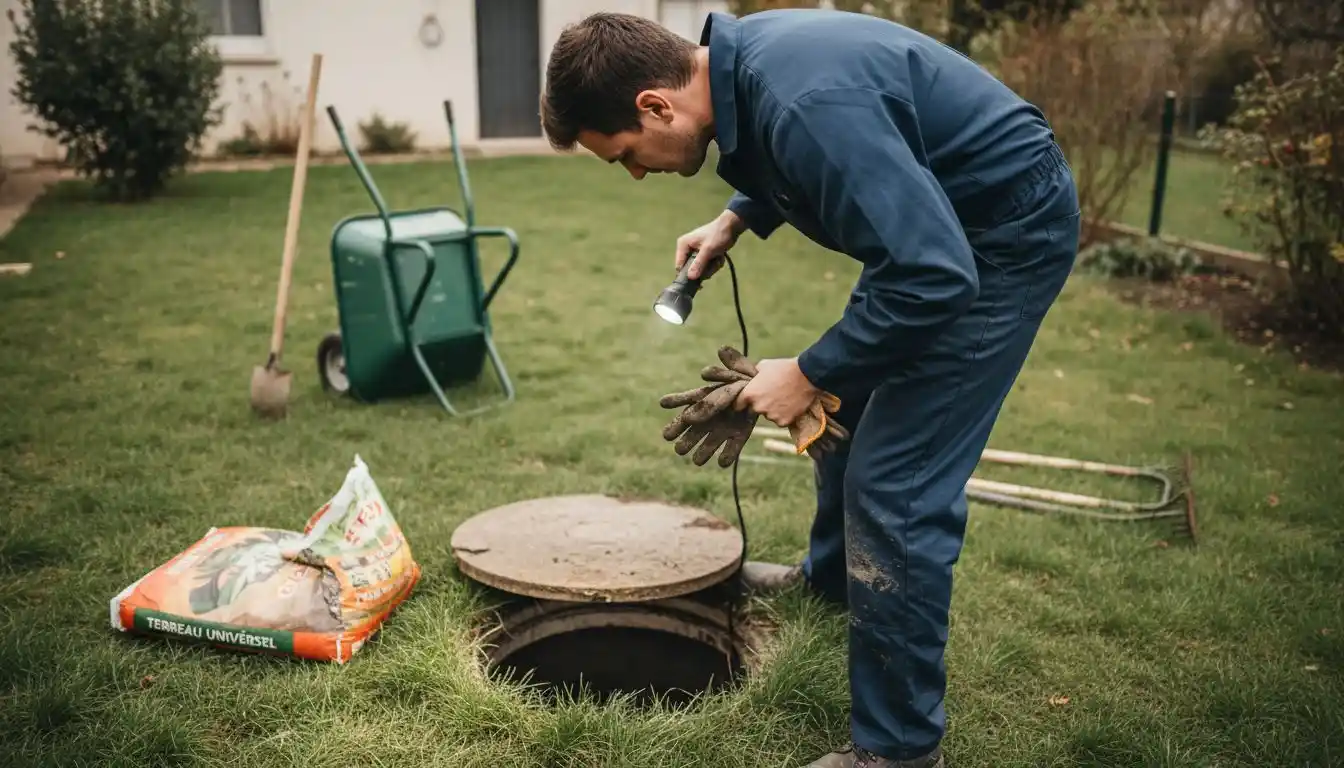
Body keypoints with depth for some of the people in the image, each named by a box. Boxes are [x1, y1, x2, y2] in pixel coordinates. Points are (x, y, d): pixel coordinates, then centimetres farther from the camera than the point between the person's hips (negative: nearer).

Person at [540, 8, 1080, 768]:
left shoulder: (807, 105, -34)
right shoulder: (743, 56, -4)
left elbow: (933, 277, -33)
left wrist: (809, 373, -23)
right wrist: (734, 220, 6)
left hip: (1008, 231, -10)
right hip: (946, 219, 10)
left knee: (896, 486, -11)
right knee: (851, 402, 23)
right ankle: (831, 573, 49)